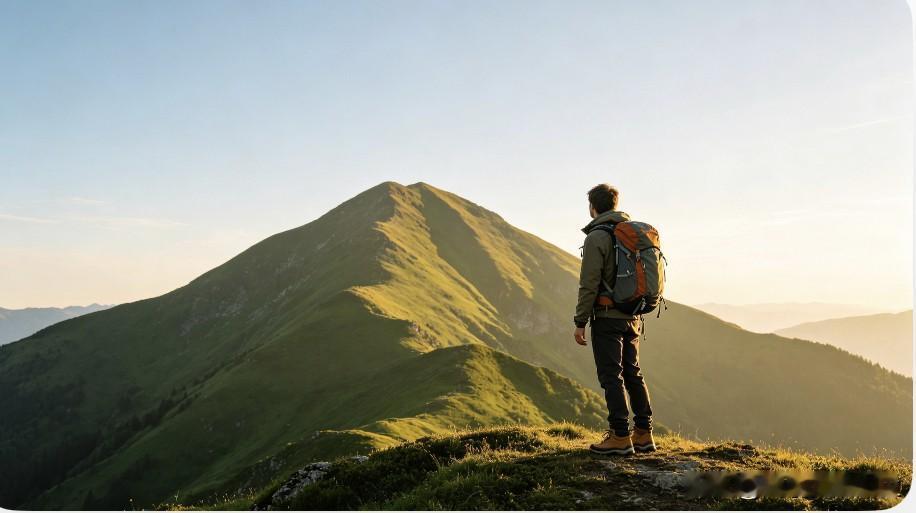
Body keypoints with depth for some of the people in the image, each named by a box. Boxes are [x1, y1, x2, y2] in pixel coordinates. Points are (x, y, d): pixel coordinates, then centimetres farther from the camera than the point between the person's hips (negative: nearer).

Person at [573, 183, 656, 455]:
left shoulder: (597, 236, -11)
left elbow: (589, 284, -16)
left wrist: (580, 322, -11)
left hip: (607, 317, -8)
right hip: (633, 317, 8)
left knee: (611, 376, -3)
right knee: (633, 374, 13)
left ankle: (620, 437, -1)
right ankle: (644, 434, 17)